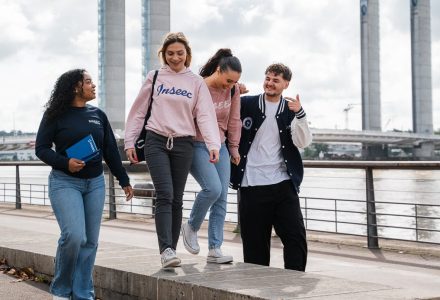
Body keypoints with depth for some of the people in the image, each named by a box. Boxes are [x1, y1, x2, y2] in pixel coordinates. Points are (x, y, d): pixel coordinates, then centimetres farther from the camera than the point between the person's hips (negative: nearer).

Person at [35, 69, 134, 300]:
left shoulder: (98, 115, 10)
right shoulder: (55, 115, -3)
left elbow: (110, 151, 14)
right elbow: (41, 148, -4)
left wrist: (123, 180, 15)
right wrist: (65, 163, -20)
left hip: (95, 183, 5)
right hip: (64, 183, -5)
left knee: (90, 241, 3)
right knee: (74, 235, -18)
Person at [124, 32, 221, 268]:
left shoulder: (196, 82, 7)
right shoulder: (154, 78, 7)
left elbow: (205, 115, -2)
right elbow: (138, 111, 10)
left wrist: (213, 145, -16)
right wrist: (129, 142, 4)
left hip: (183, 144, 1)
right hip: (156, 142, -1)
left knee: (176, 199, 5)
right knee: (164, 195, -15)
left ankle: (171, 249, 12)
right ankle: (166, 249, -21)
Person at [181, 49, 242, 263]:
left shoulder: (233, 90, 2)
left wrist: (234, 147, 13)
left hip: (220, 148, 6)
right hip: (197, 146, -6)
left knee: (222, 197, -1)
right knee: (213, 188, -22)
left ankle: (215, 250, 4)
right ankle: (191, 227, 5)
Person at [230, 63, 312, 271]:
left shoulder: (291, 110, 9)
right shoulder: (246, 104, 6)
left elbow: (303, 143, -2)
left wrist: (299, 114, -16)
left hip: (283, 184, 1)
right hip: (251, 185, -1)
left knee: (296, 236, -4)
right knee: (254, 242, 5)